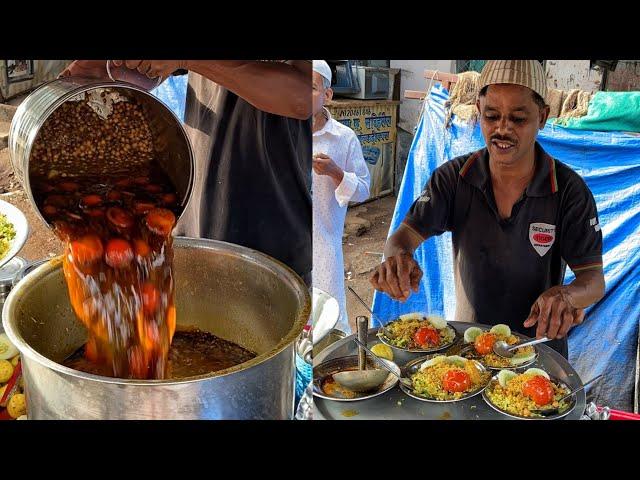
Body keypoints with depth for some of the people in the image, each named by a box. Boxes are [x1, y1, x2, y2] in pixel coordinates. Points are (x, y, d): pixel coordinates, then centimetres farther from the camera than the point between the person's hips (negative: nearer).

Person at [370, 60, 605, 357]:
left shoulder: (570, 190, -16)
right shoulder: (453, 178, -12)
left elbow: (594, 280, -16)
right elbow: (406, 234, -16)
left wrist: (566, 295, -40)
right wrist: (398, 257, -41)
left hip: (539, 345, -1)